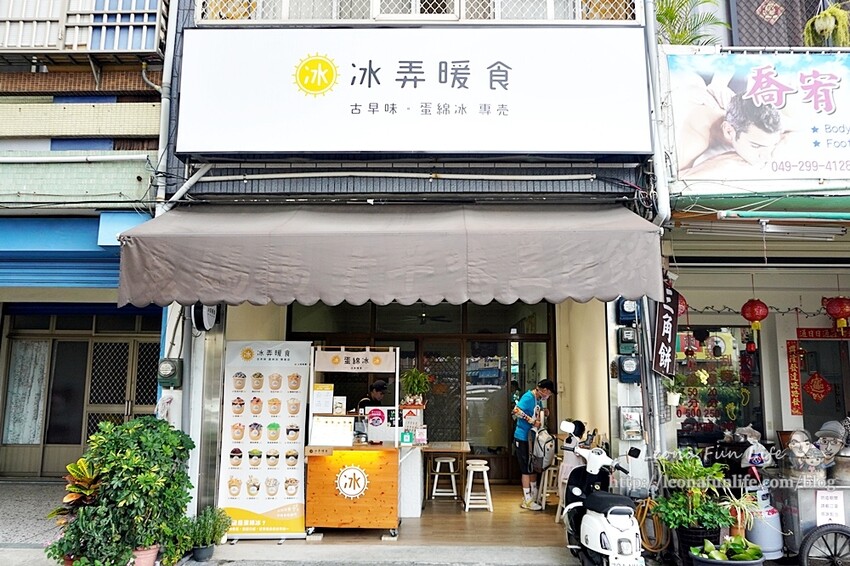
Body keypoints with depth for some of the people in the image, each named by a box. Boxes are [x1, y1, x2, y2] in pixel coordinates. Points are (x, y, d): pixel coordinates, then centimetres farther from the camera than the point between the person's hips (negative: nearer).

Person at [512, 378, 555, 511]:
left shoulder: (538, 399, 10)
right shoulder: (528, 397, -18)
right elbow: (516, 411, -31)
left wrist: (544, 412, 5)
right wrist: (532, 421, -29)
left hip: (533, 438, 9)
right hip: (523, 438, -9)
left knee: (533, 468, 17)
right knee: (527, 469, -3)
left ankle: (534, 497, 29)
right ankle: (527, 501, 6)